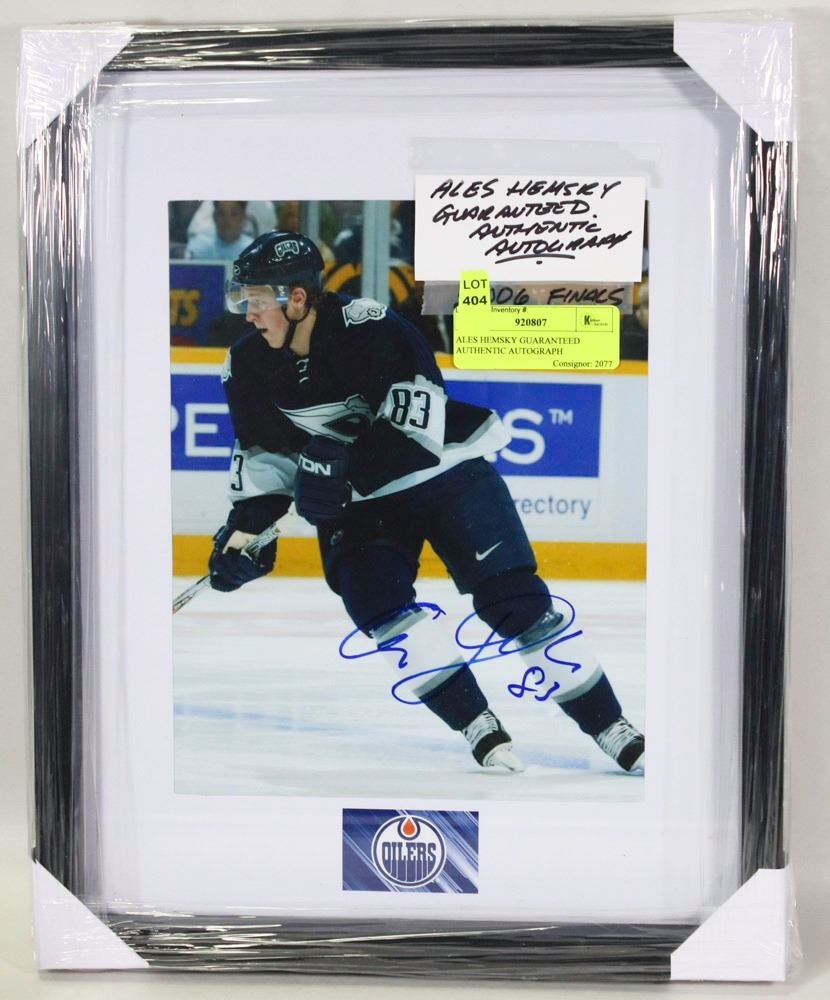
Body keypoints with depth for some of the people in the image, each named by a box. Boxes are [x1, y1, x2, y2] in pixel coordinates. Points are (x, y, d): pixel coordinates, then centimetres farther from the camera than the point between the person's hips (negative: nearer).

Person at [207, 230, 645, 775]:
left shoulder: (369, 327, -25)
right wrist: (245, 527, -4)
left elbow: (416, 427, -31)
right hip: (361, 500, 5)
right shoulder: (248, 367, -6)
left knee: (514, 599, -10)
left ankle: (614, 729, 1)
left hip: (445, 472, -5)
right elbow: (265, 454, 5)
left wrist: (343, 465, -40)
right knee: (372, 595, -19)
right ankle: (479, 726, -7)